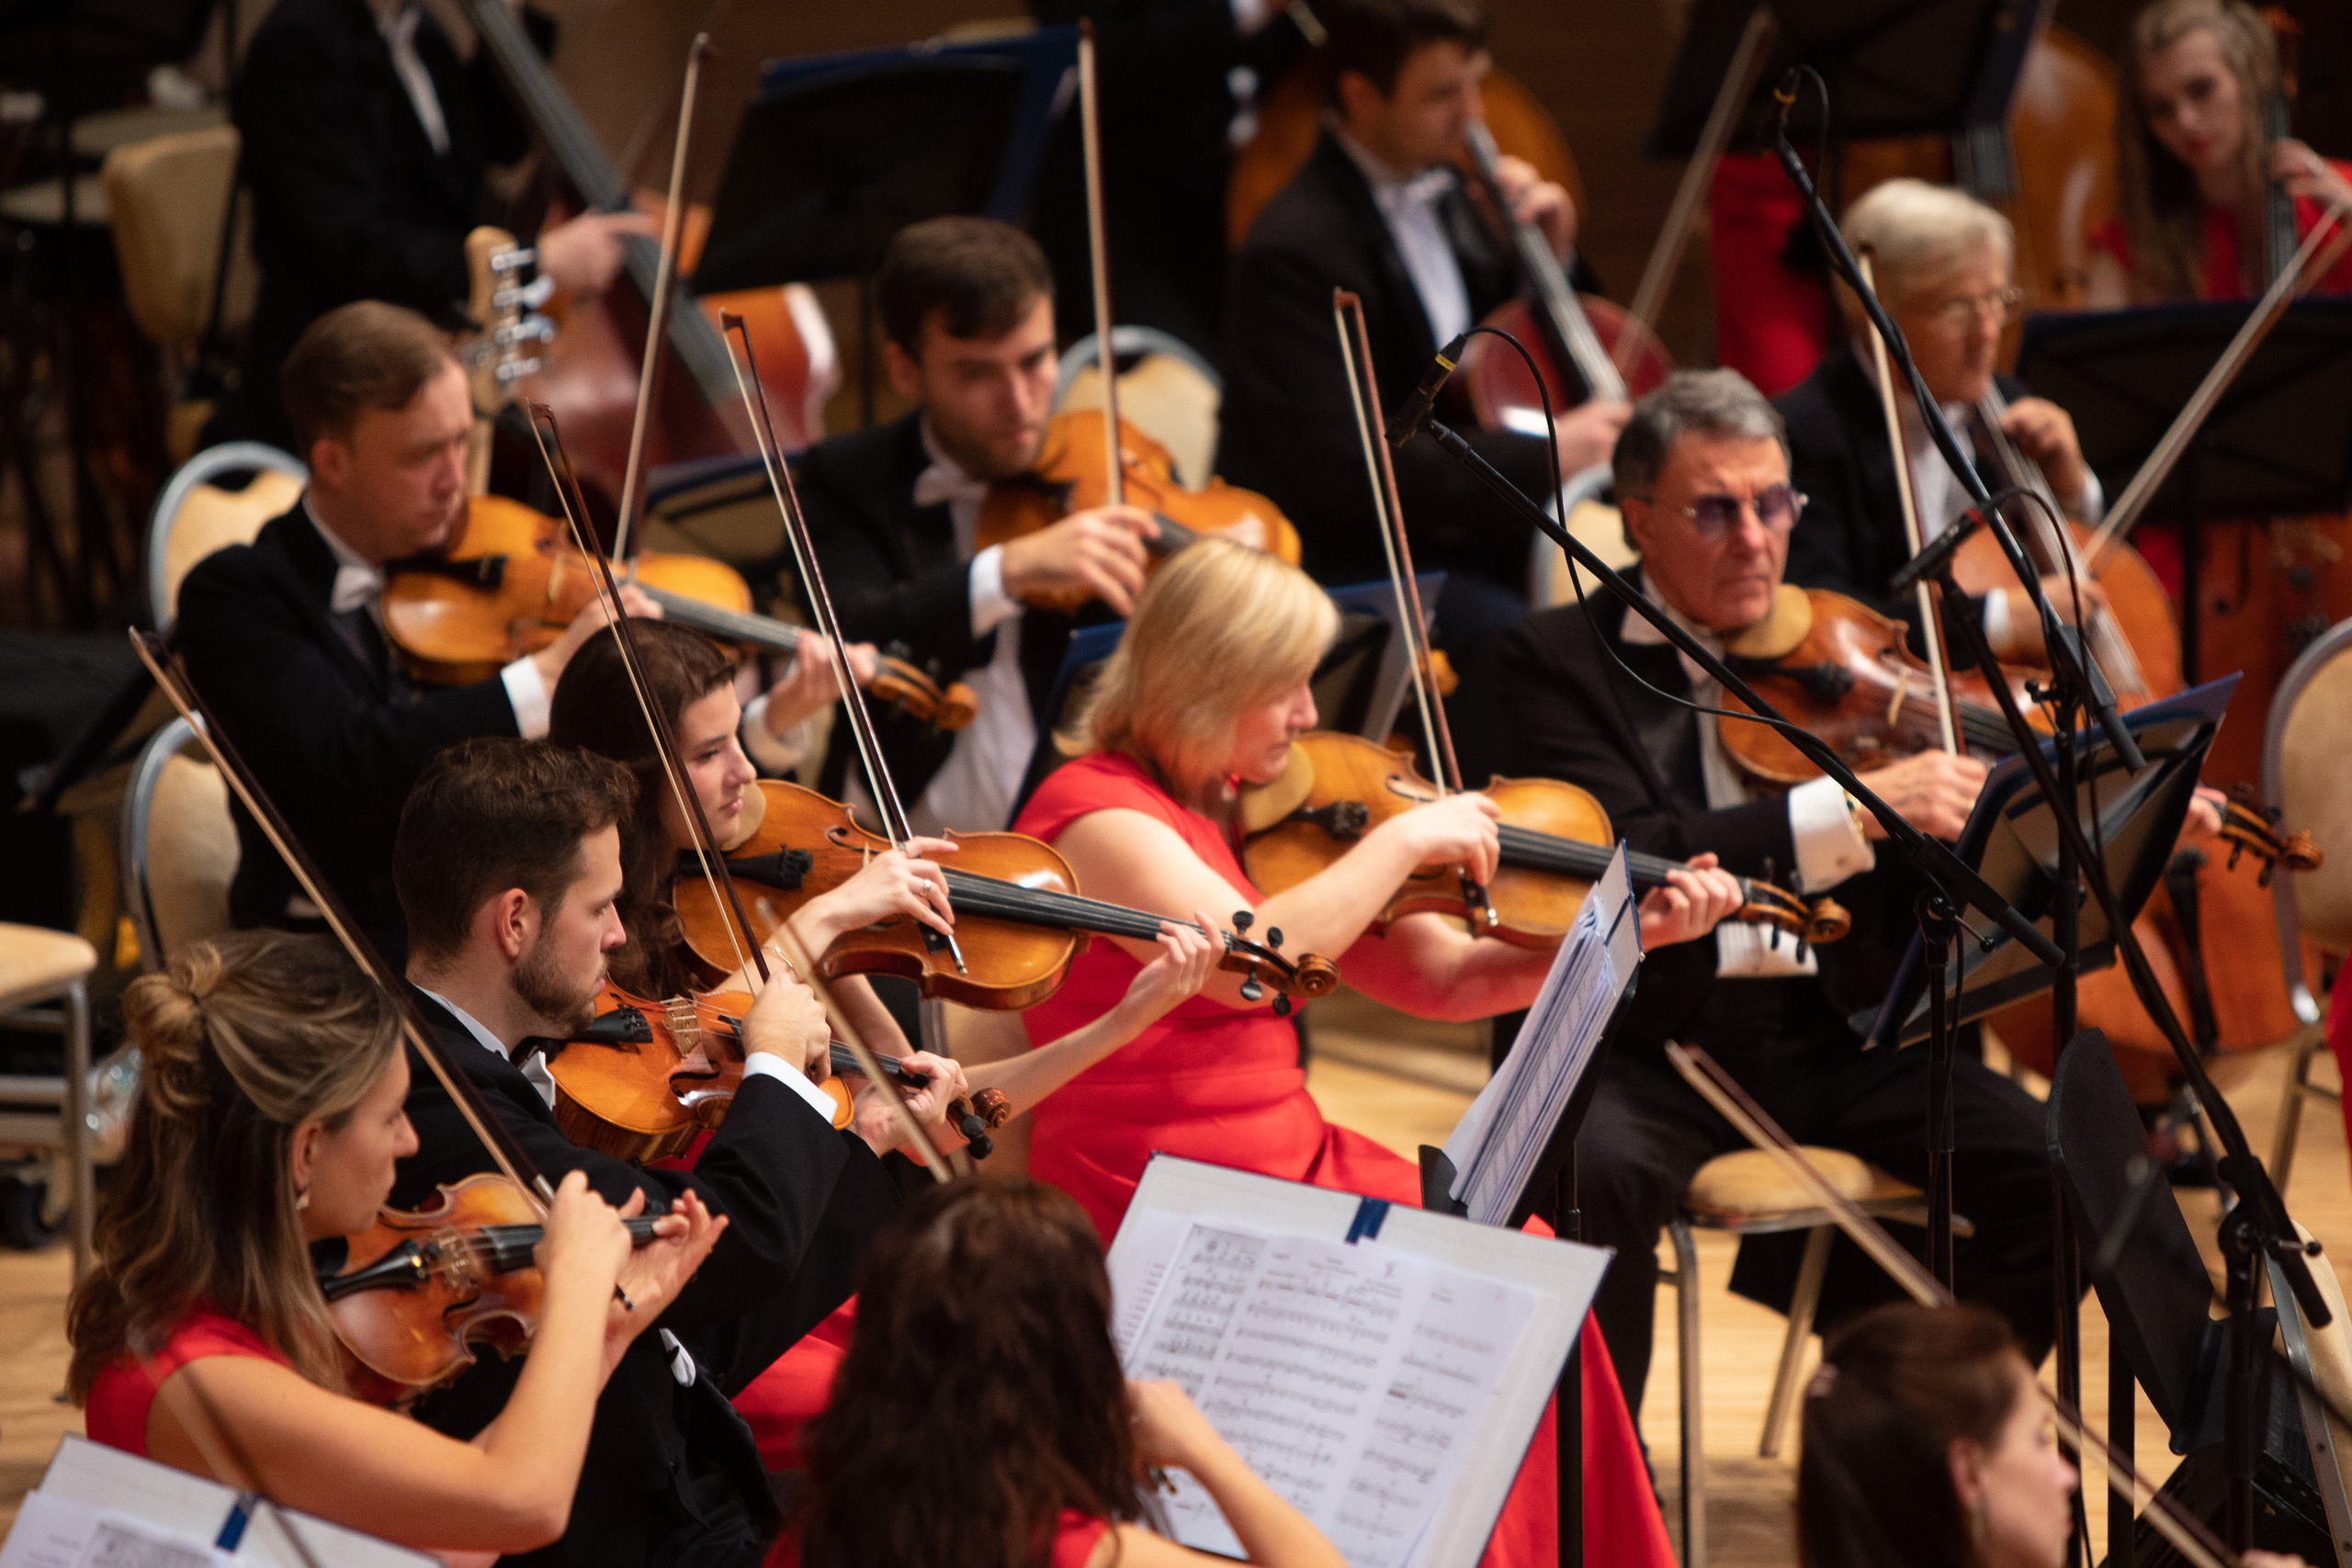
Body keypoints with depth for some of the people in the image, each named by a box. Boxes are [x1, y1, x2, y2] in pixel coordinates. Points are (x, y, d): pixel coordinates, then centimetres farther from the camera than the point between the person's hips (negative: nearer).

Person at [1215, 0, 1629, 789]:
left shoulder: (1438, 194, 8)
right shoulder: (1297, 250, -19)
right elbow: (1339, 466, -27)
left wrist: (1544, 256, 1)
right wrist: (1541, 455, -27)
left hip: (1456, 531, 8)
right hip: (1338, 557, -8)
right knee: (1507, 638, -32)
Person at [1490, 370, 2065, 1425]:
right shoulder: (1559, 660, 0)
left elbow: (1913, 915, 12)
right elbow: (1622, 856, -19)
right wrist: (1853, 810, -25)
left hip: (1831, 1031, 4)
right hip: (1647, 1045, -4)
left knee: (2057, 1170, -16)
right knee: (1595, 1172, -36)